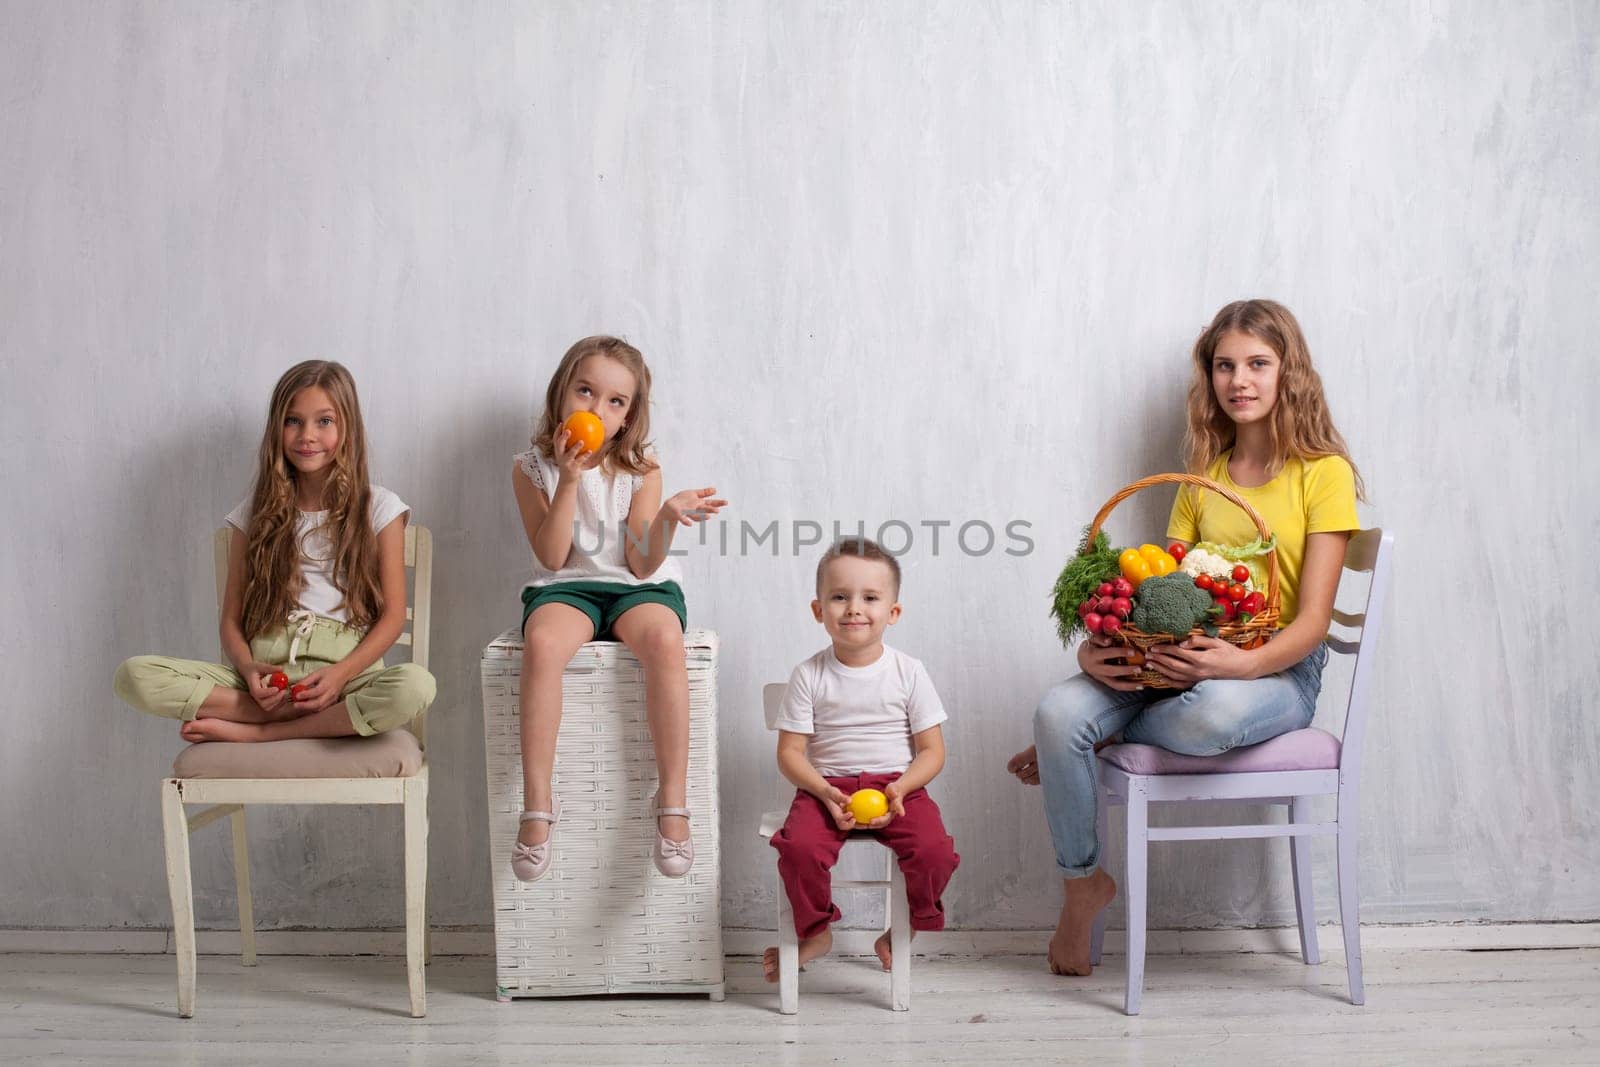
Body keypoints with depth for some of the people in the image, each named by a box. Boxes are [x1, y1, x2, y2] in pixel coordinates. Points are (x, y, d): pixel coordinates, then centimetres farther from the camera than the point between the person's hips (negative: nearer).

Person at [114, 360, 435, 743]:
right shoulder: (255, 514, 15)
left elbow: (392, 615, 3)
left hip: (346, 671, -2)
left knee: (416, 686, -38)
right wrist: (248, 668, -10)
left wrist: (341, 674, -14)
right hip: (265, 673, 2)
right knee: (135, 674, -21)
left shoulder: (379, 509, 8)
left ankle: (249, 732, -22)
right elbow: (231, 618, 12)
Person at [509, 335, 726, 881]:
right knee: (542, 642, -36)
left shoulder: (641, 469, 1)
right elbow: (552, 557, -8)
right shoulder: (532, 468, 1)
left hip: (638, 587, 0)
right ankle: (538, 804, -28)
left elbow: (642, 564, -5)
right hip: (565, 588, 0)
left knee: (664, 638, -36)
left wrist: (667, 518, -25)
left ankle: (672, 801, -28)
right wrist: (568, 481, -16)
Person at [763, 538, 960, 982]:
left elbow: (932, 751, 2)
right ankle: (816, 931, 0)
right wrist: (825, 793, -18)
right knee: (798, 847, -30)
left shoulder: (909, 673, 1)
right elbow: (789, 752, 0)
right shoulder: (809, 676, 0)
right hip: (827, 787, 0)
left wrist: (899, 789, -17)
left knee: (934, 850, -28)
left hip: (898, 786, 0)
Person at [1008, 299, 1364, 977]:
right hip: (1184, 661, 5)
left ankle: (1101, 739, -9)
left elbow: (1312, 620, -10)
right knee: (1058, 710, -24)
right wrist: (1096, 648, -13)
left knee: (1215, 710, -42)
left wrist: (1245, 663, -30)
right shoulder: (1203, 477, 15)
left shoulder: (1323, 472, -3)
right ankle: (1082, 884, -6)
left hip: (1279, 672, -4)